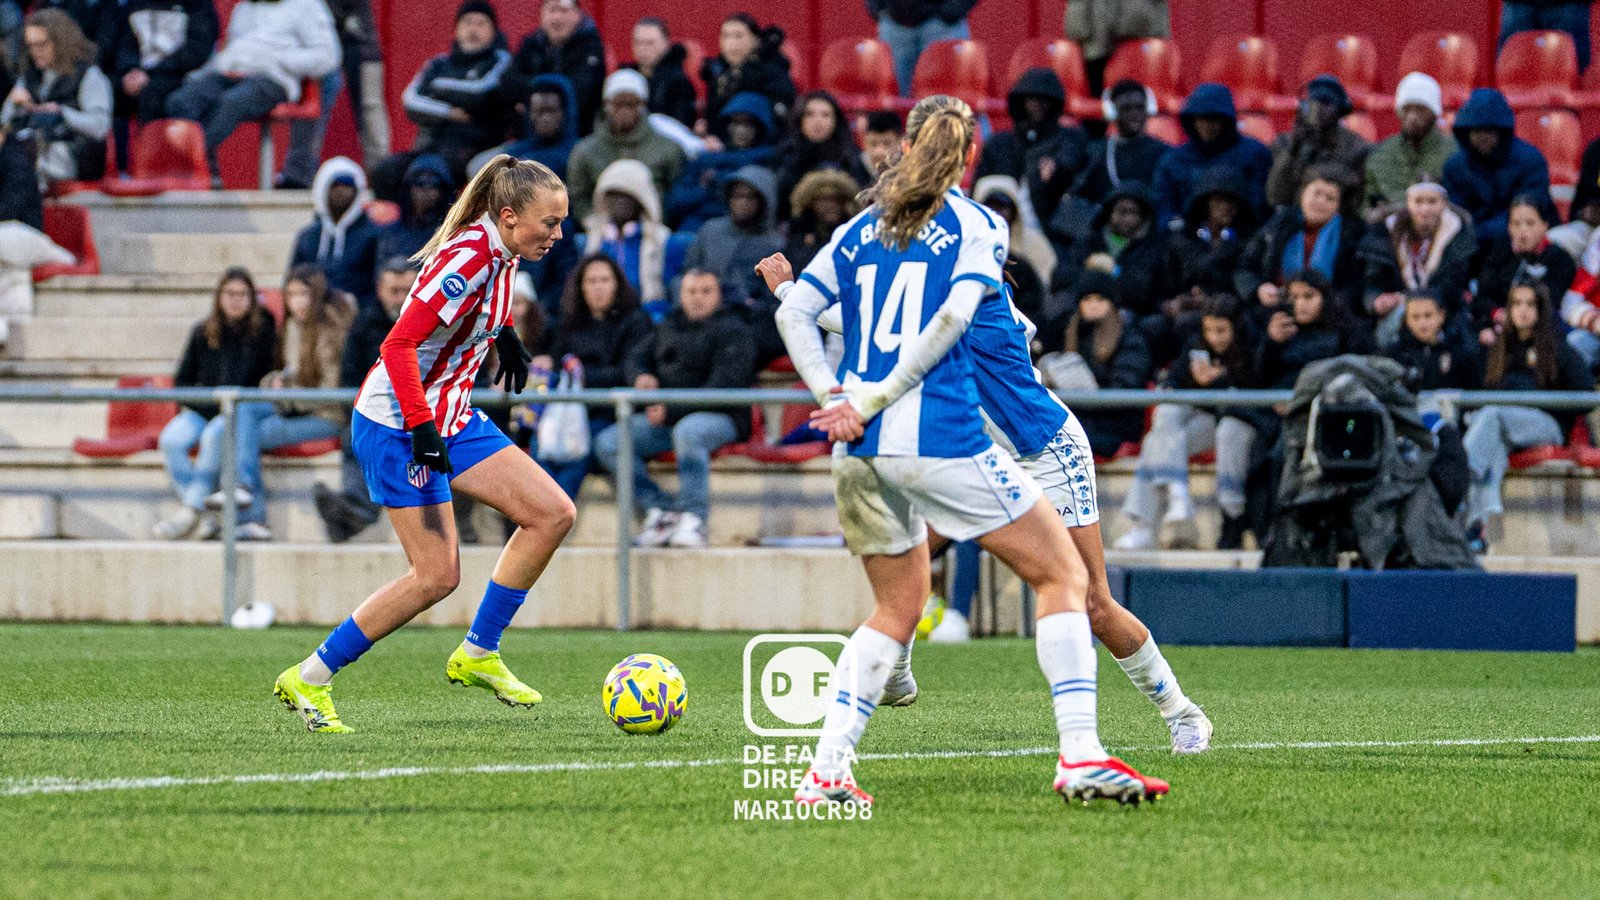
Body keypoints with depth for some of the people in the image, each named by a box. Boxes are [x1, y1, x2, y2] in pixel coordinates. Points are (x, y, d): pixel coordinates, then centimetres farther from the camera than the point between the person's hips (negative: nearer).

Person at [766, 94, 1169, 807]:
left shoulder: (861, 231, 15)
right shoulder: (977, 226, 2)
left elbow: (794, 311, 8)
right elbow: (952, 316, -14)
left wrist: (834, 396, 1)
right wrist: (879, 398, -12)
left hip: (860, 451, 6)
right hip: (939, 440, -6)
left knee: (898, 609, 20)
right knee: (1063, 574, 4)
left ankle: (826, 770, 6)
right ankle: (1080, 757, -9)